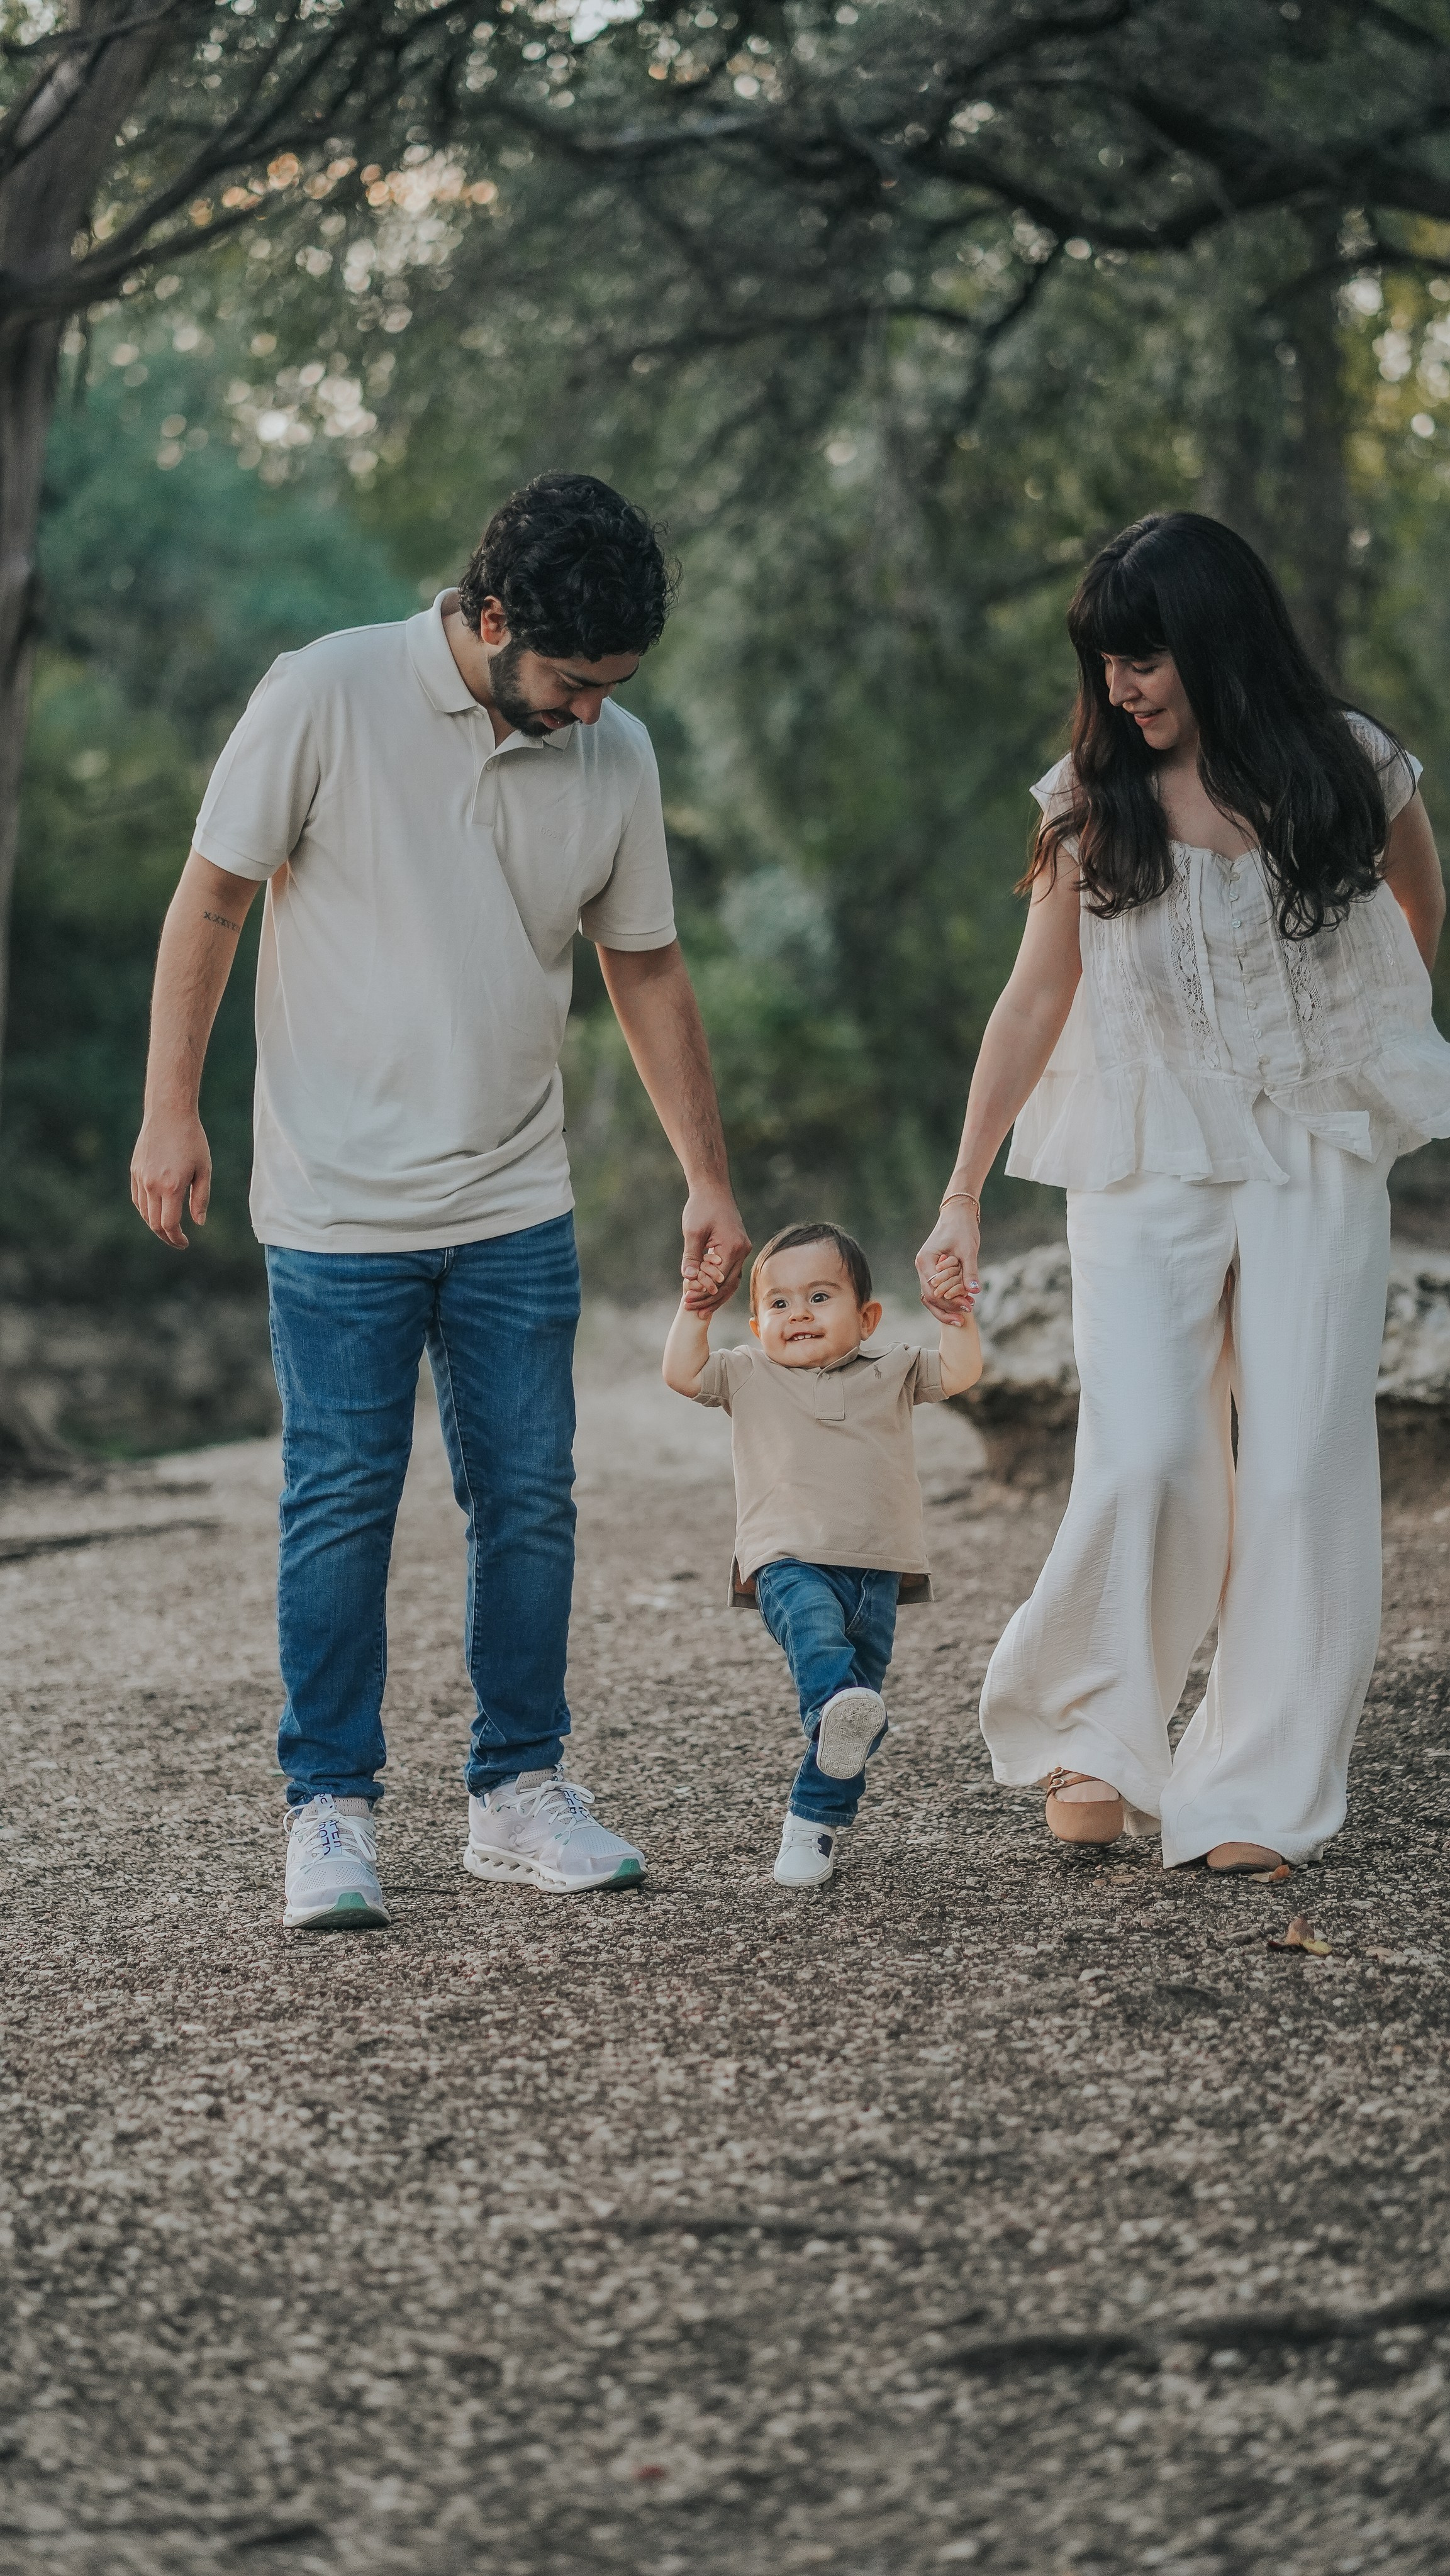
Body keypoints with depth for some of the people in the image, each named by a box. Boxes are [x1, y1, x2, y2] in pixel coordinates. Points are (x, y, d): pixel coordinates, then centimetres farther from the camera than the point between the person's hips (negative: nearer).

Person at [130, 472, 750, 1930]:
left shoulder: (614, 757, 2)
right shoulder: (326, 699, -11)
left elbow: (646, 972, 11)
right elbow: (210, 901, -4)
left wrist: (709, 1182, 11)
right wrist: (170, 1110, -7)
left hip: (517, 1208, 4)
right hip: (337, 1205, -4)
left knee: (529, 1502, 6)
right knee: (341, 1507, -1)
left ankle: (517, 1791, 19)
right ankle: (330, 1807, 11)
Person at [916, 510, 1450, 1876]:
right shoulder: (1092, 803, -2)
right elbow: (1035, 1001, 0)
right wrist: (961, 1196, -2)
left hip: (1318, 1160, 1)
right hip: (1147, 1165, 0)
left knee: (1303, 1466, -3)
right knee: (1141, 1459, -14)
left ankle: (1262, 1789, 6)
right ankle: (1093, 1744, 6)